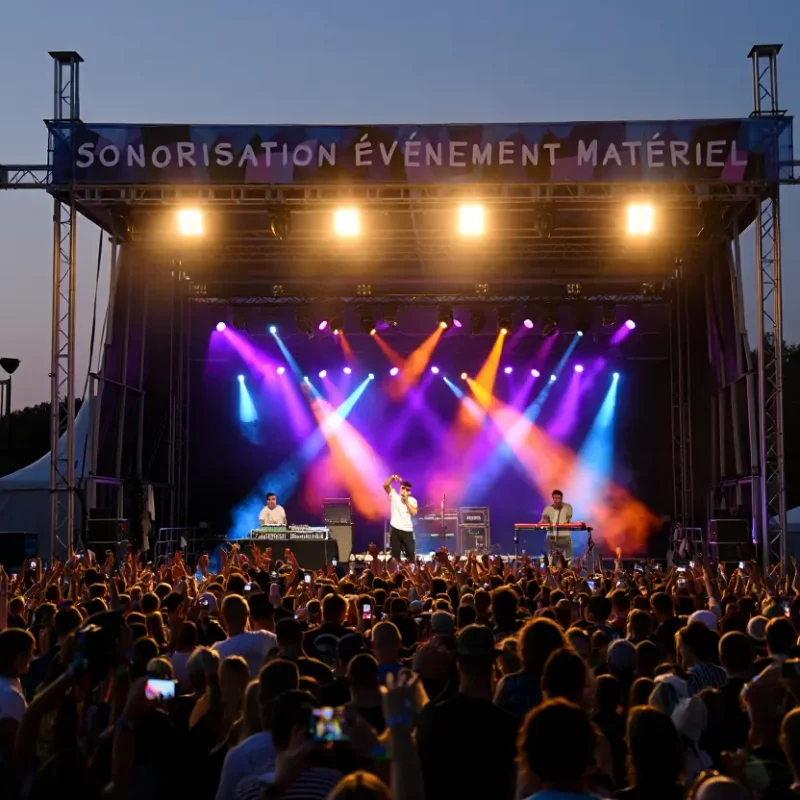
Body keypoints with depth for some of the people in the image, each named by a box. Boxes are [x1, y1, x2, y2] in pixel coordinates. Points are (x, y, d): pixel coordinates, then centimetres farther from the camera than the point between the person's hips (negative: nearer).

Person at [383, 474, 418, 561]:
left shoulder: (412, 500, 3)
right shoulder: (394, 495, 4)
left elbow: (414, 513, -12)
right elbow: (385, 485, -8)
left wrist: (406, 501, -12)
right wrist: (392, 478, -24)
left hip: (407, 530, 0)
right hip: (395, 529, 0)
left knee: (410, 553, 2)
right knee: (395, 553, 5)